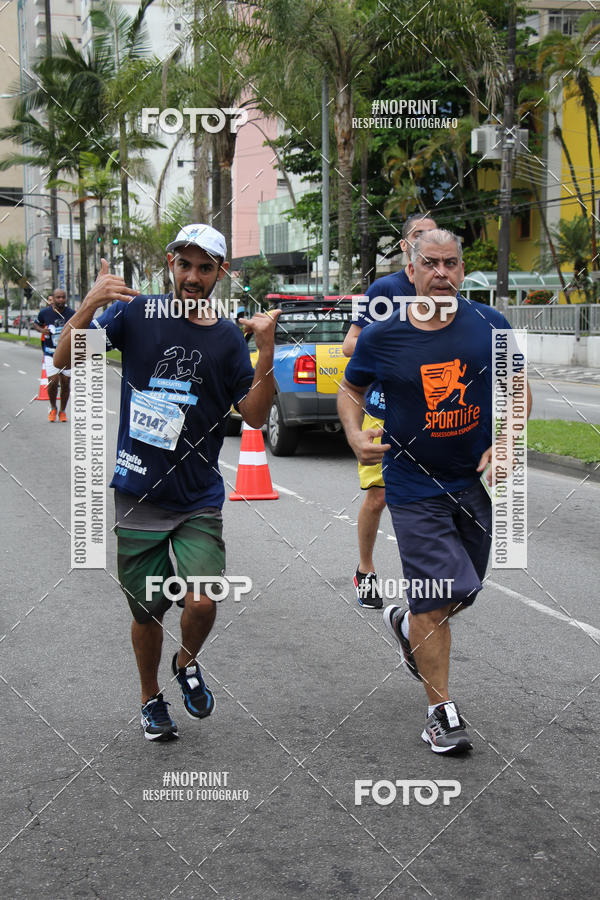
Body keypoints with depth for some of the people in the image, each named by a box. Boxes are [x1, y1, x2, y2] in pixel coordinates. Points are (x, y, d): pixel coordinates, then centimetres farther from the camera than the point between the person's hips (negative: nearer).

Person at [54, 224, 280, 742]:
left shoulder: (228, 337, 2)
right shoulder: (136, 313, -1)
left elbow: (254, 416, -2)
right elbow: (65, 360, -8)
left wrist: (266, 348, -14)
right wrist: (90, 305, -25)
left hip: (199, 500, 0)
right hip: (137, 495, 0)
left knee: (203, 604, -13)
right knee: (148, 611, 9)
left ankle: (187, 664, 21)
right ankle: (151, 698, 35)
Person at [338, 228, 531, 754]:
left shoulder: (489, 326, -3)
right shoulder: (382, 337, -7)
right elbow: (351, 389, 10)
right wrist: (355, 434, -9)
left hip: (477, 480, 3)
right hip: (415, 486, -3)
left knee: (464, 591, 15)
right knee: (441, 596, -8)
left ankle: (407, 624, 48)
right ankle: (441, 710, 7)